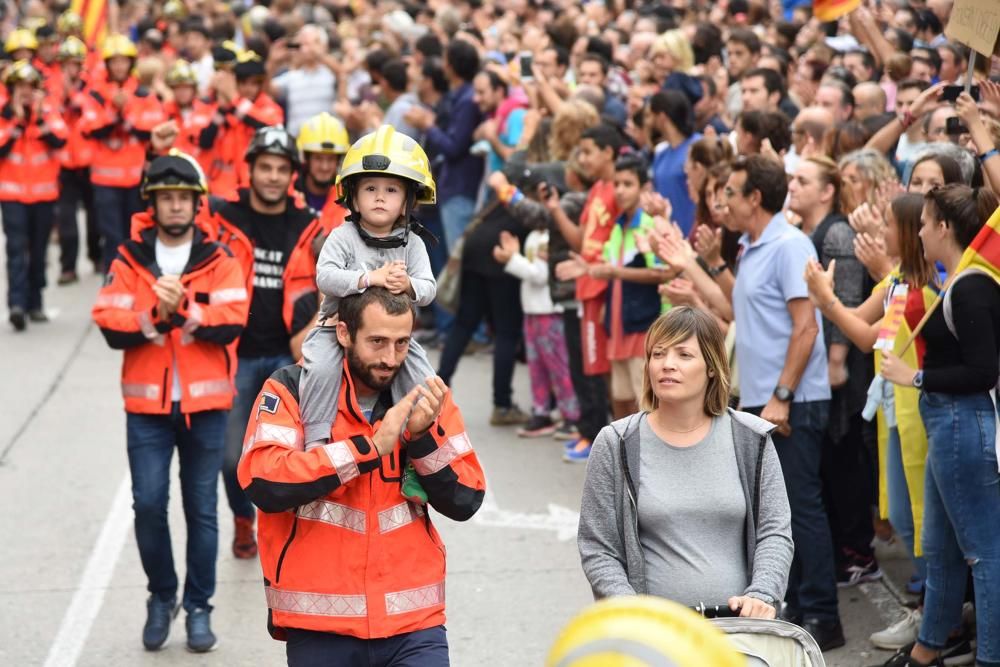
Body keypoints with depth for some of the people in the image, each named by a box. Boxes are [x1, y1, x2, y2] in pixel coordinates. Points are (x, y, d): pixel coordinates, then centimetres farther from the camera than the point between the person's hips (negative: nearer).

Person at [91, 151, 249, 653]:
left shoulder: (219, 261, 1)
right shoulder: (129, 261, 2)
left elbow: (231, 324, -11)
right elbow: (110, 326, -8)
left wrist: (183, 311, -23)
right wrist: (155, 315, -22)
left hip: (205, 404, 0)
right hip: (147, 405, 0)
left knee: (202, 509, 5)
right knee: (148, 504, -5)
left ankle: (198, 606, 18)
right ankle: (161, 597, 16)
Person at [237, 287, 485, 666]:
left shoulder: (425, 396, 4)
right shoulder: (292, 390, -5)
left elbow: (466, 501, 2)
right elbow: (263, 483, -20)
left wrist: (423, 436, -14)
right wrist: (370, 447, -19)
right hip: (319, 625, -2)